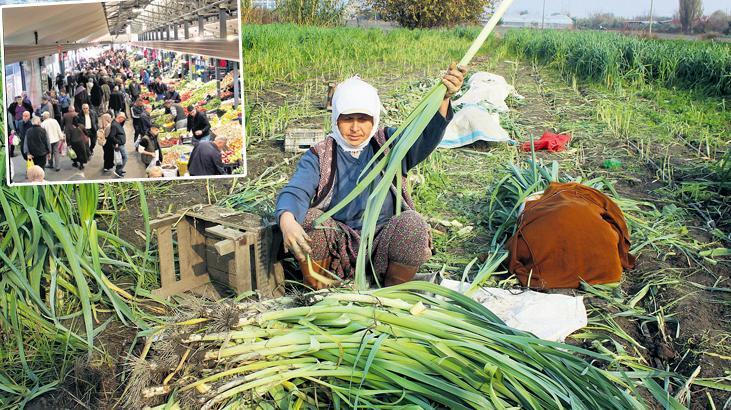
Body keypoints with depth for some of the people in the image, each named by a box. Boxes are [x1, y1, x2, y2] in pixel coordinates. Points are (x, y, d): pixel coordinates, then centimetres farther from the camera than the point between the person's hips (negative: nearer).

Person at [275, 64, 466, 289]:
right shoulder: (319, 156, 1)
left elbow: (425, 137, -16)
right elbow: (296, 191, -16)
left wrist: (444, 99, -36)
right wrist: (287, 220, -40)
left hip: (383, 241, 0)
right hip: (338, 243, 0)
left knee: (412, 224, -28)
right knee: (308, 219, -27)